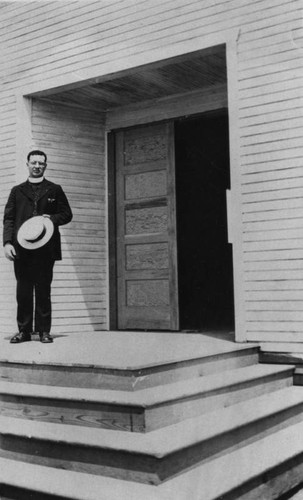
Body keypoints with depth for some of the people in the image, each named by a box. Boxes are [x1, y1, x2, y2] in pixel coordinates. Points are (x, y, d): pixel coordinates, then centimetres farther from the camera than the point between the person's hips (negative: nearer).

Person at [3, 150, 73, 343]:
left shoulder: (54, 190, 14)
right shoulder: (17, 191, 16)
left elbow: (67, 214, 11)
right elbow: (8, 218, 9)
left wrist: (51, 219, -10)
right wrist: (7, 242, -5)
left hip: (45, 247, -1)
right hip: (21, 247, 1)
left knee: (43, 289, -1)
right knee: (23, 290, 2)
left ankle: (44, 330, 5)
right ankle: (24, 330, 8)